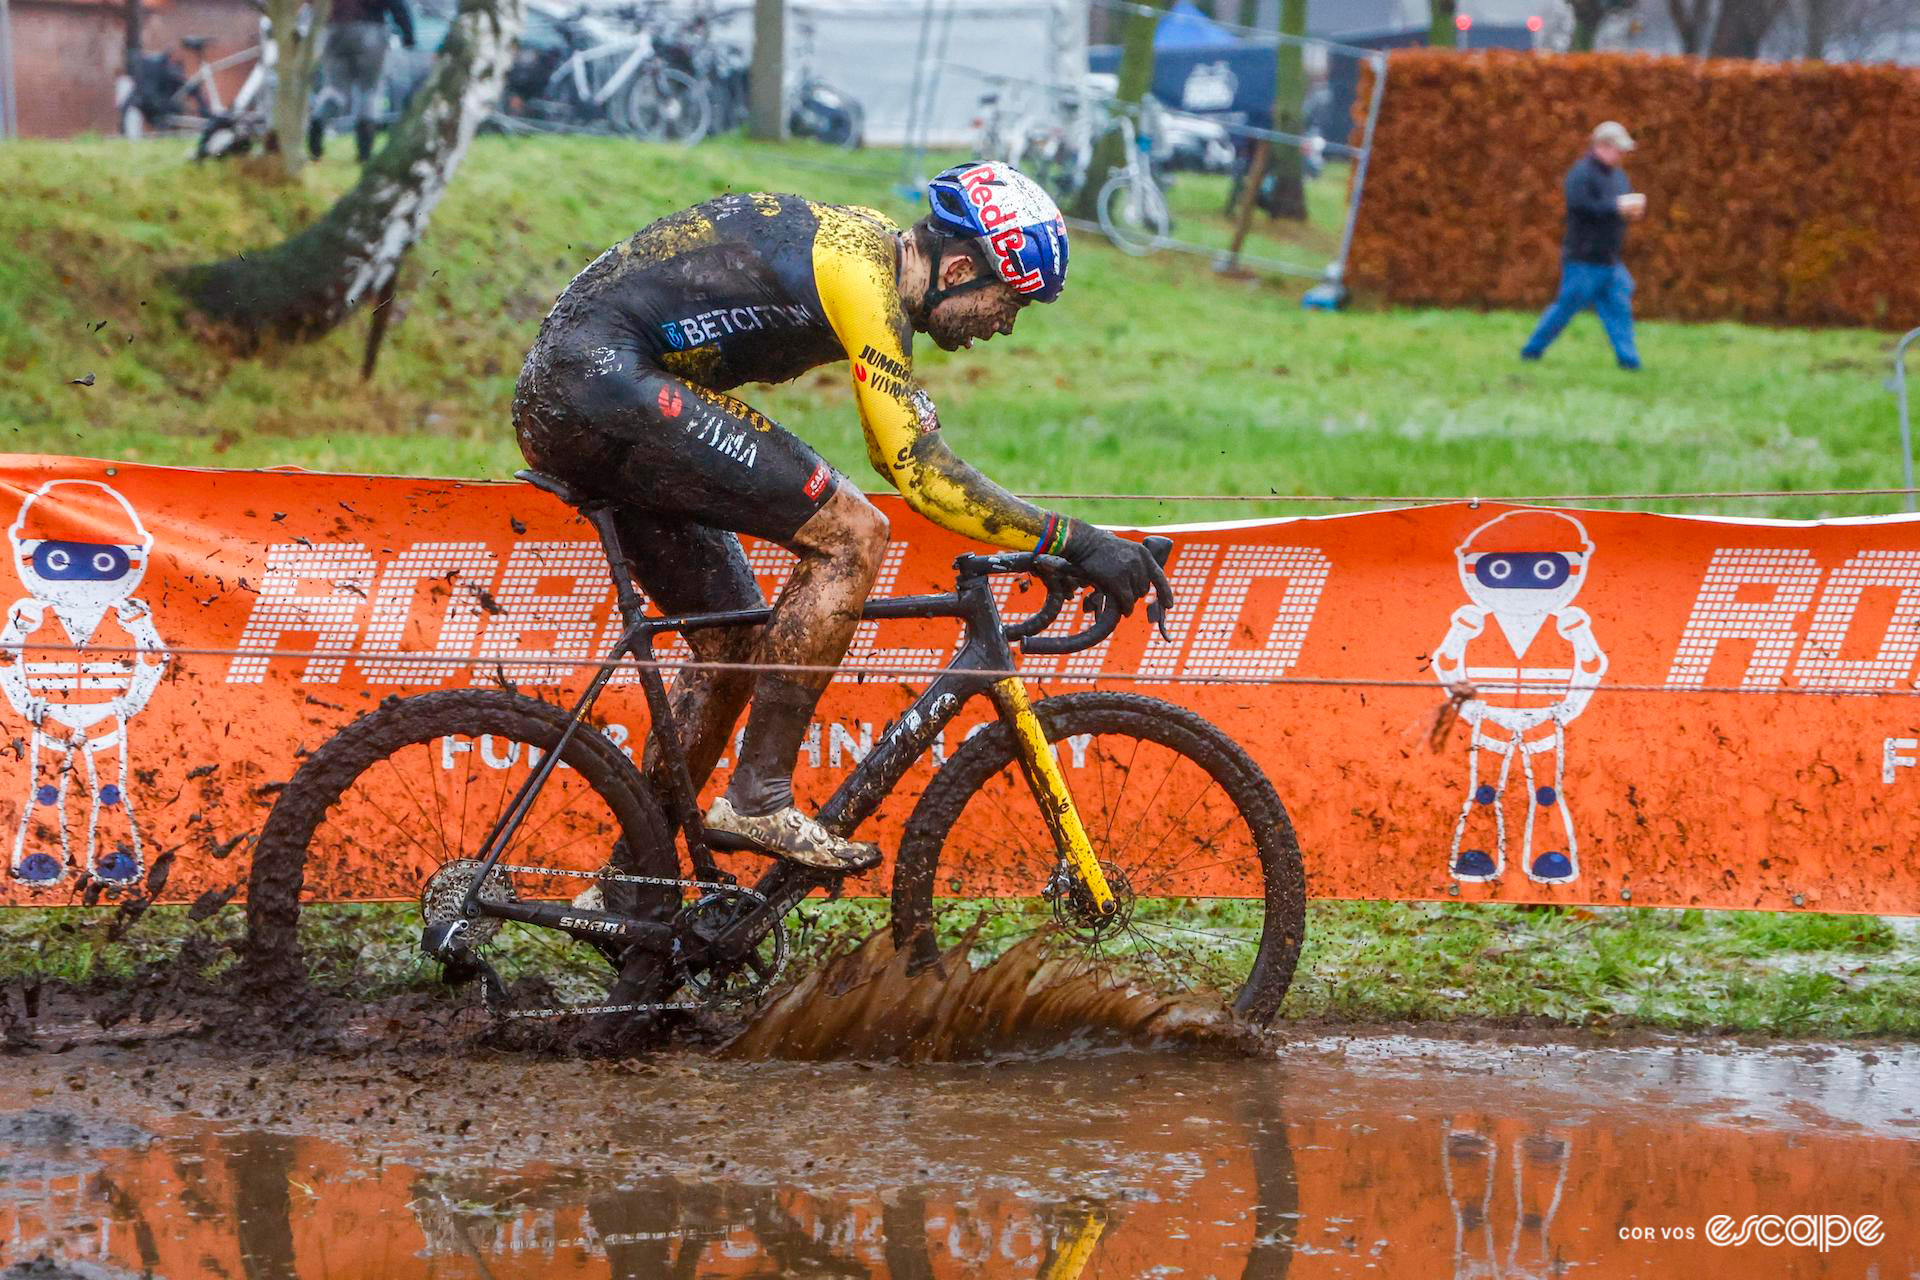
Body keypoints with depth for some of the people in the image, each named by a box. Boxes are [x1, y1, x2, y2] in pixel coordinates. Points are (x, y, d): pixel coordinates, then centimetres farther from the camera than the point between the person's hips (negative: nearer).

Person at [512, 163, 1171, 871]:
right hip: (602, 378, -11)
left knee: (734, 642, 15)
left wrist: (1052, 545, 19)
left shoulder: (870, 248, 15)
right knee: (849, 534, -14)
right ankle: (759, 800, -11)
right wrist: (1074, 541, -19)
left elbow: (901, 449, 24)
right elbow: (917, 469, -20)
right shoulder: (861, 268, -15)